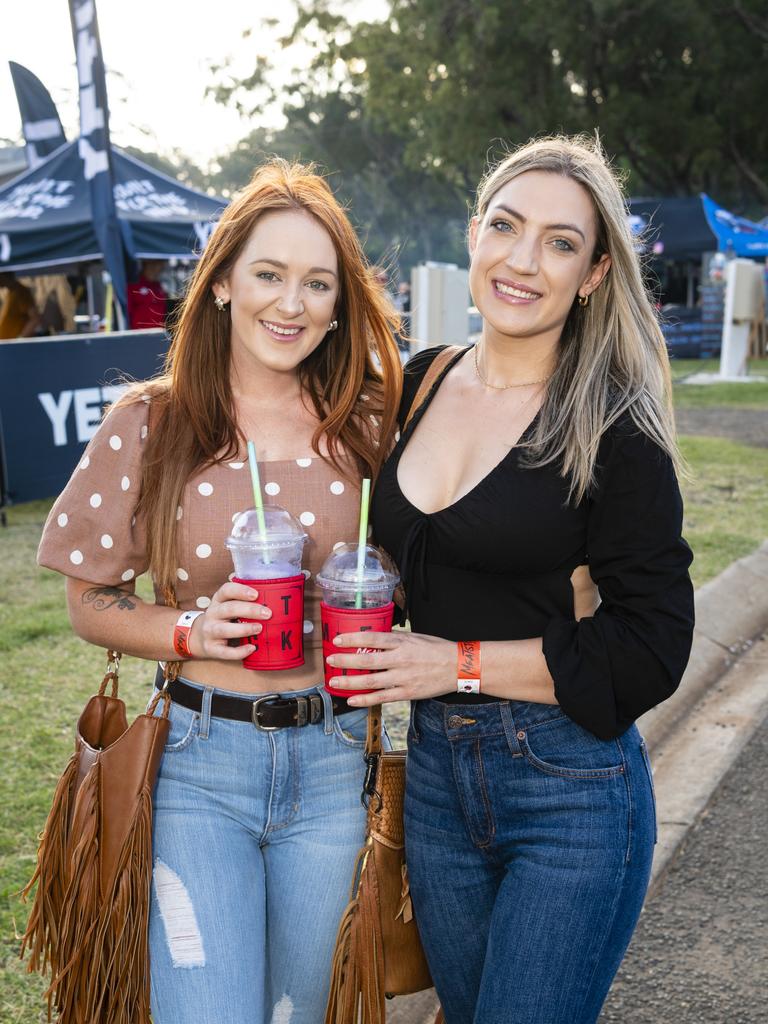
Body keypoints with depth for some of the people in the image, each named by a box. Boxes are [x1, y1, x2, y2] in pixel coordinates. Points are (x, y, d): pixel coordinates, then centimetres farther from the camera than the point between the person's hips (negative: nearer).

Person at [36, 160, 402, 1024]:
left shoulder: (364, 427, 0)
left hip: (330, 764, 3)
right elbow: (91, 603, 1)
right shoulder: (150, 427, -5)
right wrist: (193, 631, -16)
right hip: (199, 764, -2)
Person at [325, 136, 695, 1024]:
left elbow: (651, 649, -15)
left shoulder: (615, 431, -14)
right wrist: (379, 660, 2)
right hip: (434, 772, 6)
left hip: (571, 788, -5)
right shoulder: (418, 384, 2)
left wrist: (461, 663, -17)